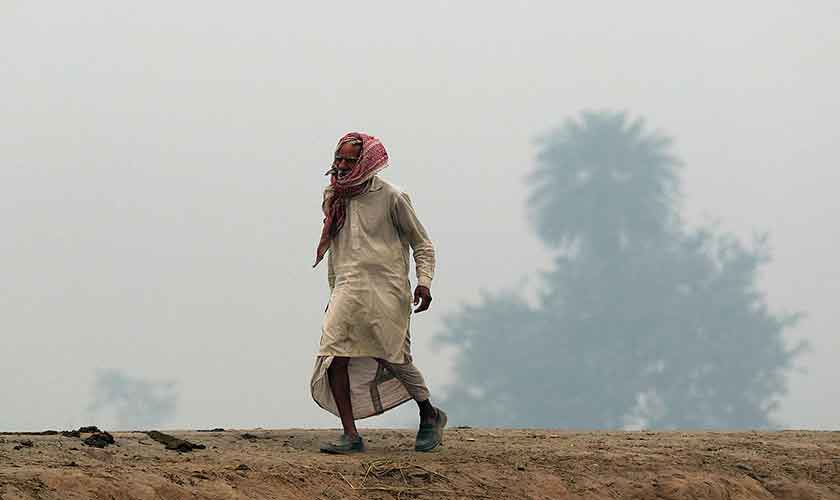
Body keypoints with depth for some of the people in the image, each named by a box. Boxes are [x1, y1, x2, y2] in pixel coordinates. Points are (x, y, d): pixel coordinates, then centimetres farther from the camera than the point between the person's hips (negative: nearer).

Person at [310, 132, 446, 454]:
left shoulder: (391, 198, -2)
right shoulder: (335, 199, 12)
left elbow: (422, 244, 4)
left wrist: (424, 282, -10)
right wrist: (334, 291, 26)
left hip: (386, 289, -4)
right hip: (348, 288, 4)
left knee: (396, 360, -2)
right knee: (334, 357, -13)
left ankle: (430, 415, 25)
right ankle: (350, 436, -10)